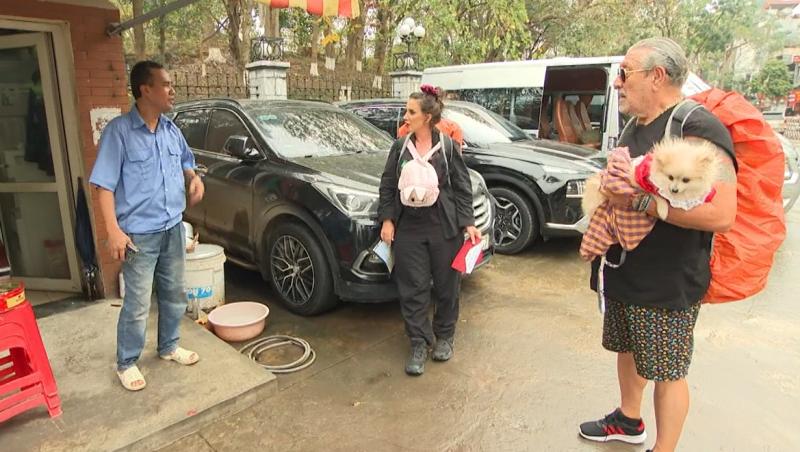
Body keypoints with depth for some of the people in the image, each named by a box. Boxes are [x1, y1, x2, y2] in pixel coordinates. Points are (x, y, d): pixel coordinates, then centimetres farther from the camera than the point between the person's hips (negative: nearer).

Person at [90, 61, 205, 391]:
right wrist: (113, 230, -21)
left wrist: (194, 178, 0)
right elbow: (104, 184, -13)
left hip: (174, 229, 6)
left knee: (174, 295, 17)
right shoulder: (119, 130, -12)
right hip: (140, 235, -6)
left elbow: (185, 163, 23)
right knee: (137, 305, 2)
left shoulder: (171, 129, 7)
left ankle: (169, 347, 36)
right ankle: (126, 363, 22)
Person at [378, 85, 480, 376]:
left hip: (444, 229, -2)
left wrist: (469, 223, -6)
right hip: (409, 229, 2)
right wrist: (387, 220, 1)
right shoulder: (400, 147, 5)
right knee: (413, 290, 5)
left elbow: (462, 187, 0)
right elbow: (387, 186, 8)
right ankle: (418, 345, 19)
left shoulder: (448, 147, -3)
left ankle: (444, 337, 32)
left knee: (447, 286, 11)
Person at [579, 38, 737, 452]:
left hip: (668, 285, -9)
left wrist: (638, 200, -26)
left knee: (667, 372, 7)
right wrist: (608, 189, -3)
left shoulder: (697, 129, -19)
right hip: (623, 274, 9)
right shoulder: (634, 127, 9)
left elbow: (721, 214, -28)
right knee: (627, 350, 23)